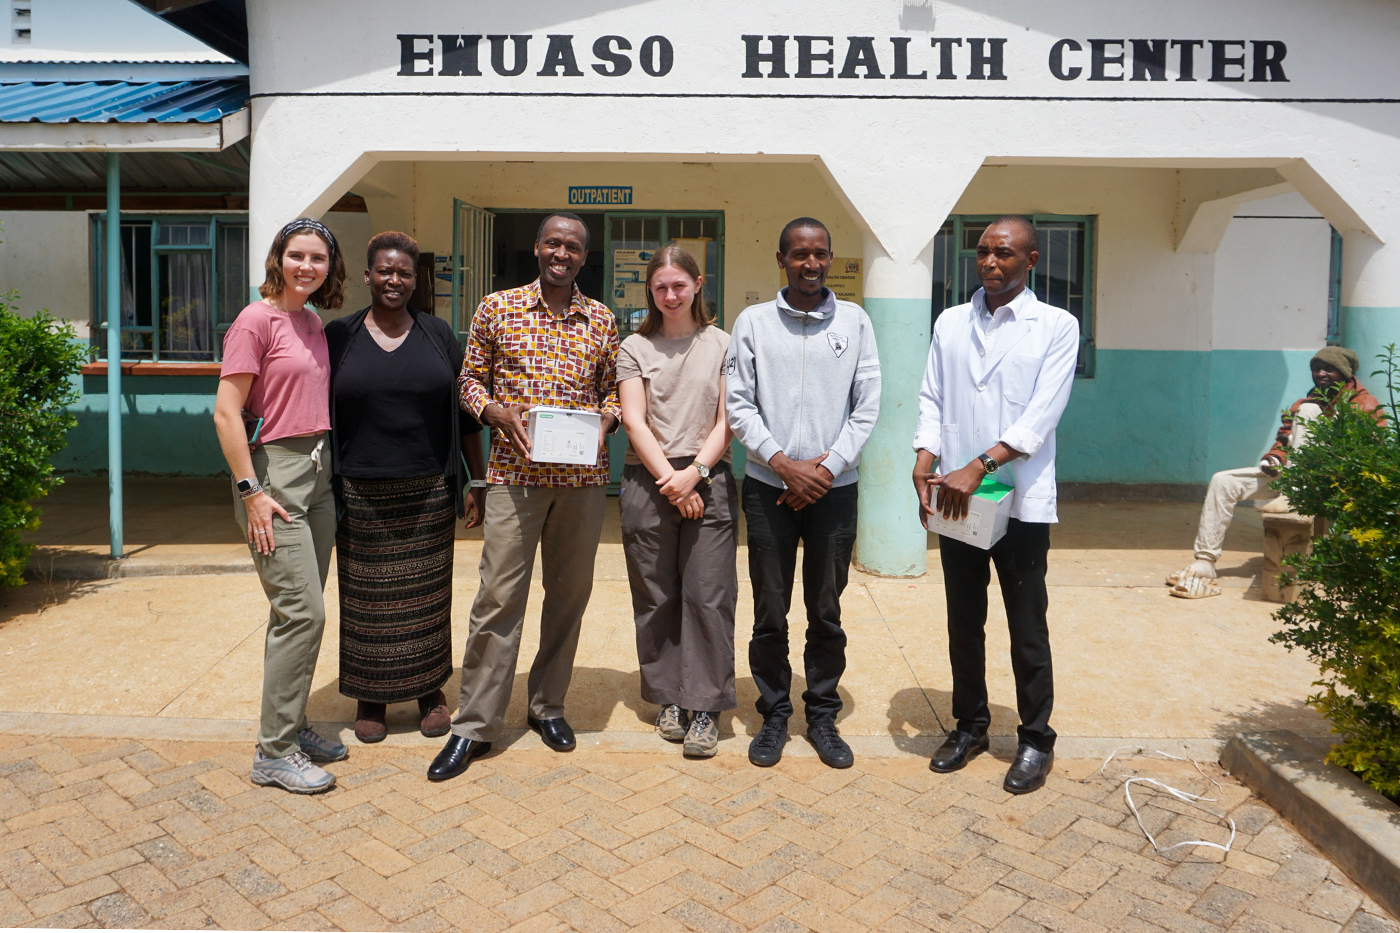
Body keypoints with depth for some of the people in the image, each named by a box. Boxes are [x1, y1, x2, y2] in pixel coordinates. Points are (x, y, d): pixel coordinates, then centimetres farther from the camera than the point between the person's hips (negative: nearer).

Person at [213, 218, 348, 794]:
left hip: (317, 473, 8)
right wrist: (251, 491, -17)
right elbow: (226, 411, -13)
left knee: (300, 611, 12)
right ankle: (274, 752, 2)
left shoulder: (314, 324, 14)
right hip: (273, 472, -8)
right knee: (302, 610, -10)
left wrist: (327, 464, 15)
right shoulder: (256, 320, -8)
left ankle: (290, 726, 24)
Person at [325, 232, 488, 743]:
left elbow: (464, 413, 7)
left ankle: (430, 690, 25)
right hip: (361, 495, 0)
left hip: (428, 494, 1)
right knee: (367, 599, 7)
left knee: (427, 596, 8)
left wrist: (478, 481, 4)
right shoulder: (338, 336, 3)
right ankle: (368, 697, 23)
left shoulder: (438, 335, 6)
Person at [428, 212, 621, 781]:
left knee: (569, 595, 10)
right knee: (498, 597, -2)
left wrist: (605, 420, -6)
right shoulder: (497, 308, 5)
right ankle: (474, 725, 9)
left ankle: (548, 706, 27)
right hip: (515, 472, -2)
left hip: (584, 476, 2)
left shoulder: (602, 320, 9)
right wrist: (496, 411, -10)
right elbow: (469, 378, 8)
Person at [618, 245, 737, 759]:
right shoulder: (634, 348, 9)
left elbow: (727, 420, 3)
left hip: (708, 480, -1)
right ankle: (669, 698, 19)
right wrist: (669, 478, -9)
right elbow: (633, 420, 1)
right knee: (656, 596, 5)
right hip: (648, 481, 1)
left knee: (708, 595, -3)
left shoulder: (722, 345, 8)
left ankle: (704, 706, 7)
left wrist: (696, 471, -11)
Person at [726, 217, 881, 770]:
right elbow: (738, 406, -1)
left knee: (827, 613, 9)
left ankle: (823, 717, 24)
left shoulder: (854, 322, 5)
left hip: (833, 489, 1)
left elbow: (868, 407, 2)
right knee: (770, 613, 6)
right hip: (769, 486, 0)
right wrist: (784, 464, -11)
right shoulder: (753, 323, 3)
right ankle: (774, 715, 22)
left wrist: (827, 465, -9)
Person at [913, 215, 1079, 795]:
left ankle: (1036, 738, 22)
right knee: (963, 621, 13)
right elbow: (932, 399, 8)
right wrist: (925, 458, -10)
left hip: (1021, 500, -3)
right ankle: (969, 725, 29)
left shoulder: (1056, 326, -1)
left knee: (1027, 628, 5)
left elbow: (1043, 413, -11)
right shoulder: (950, 323, 11)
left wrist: (979, 466, -20)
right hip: (953, 498, 4)